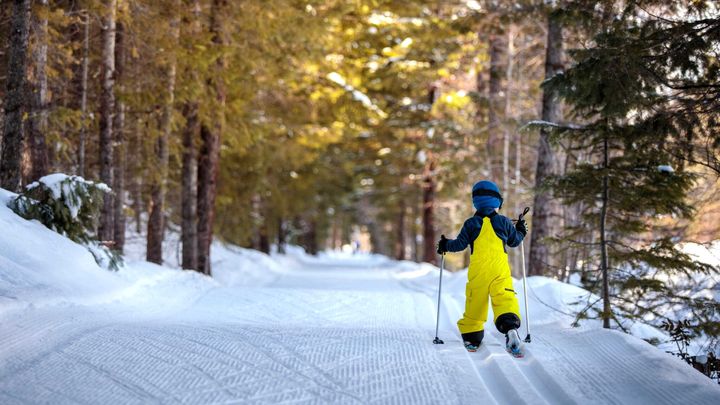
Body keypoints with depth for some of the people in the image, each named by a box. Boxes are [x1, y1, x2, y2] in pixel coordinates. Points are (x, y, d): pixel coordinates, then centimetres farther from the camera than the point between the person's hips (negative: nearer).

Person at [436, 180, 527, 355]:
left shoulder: (471, 223, 3)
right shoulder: (503, 222, 7)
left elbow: (460, 244, 1)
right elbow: (515, 241, 18)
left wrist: (446, 245, 20)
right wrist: (521, 231, 39)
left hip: (477, 270, 1)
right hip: (500, 269, -1)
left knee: (474, 302, 11)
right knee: (505, 299, -15)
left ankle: (471, 337, 19)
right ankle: (510, 327, -41)